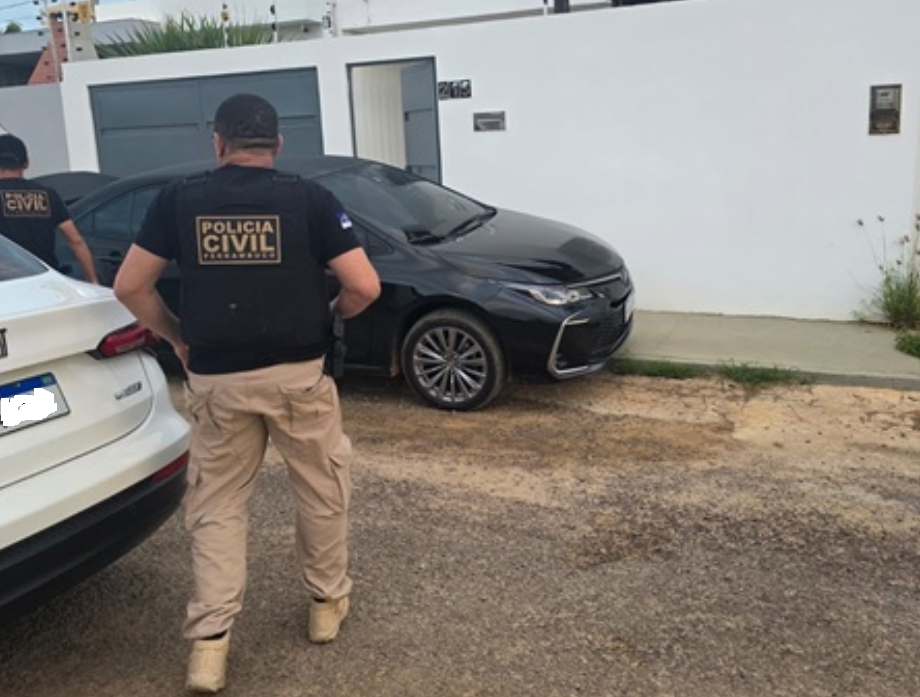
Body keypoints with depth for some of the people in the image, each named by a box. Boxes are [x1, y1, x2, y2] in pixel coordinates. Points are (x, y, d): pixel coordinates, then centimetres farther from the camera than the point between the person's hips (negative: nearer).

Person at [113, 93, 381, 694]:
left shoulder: (179, 200, 0)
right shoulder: (309, 199, -5)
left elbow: (130, 287, 1)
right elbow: (365, 287, -10)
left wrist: (176, 338, 14)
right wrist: (333, 314, 10)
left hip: (216, 379, 2)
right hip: (298, 374, -1)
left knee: (218, 504, 14)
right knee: (322, 490, 19)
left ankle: (210, 641, 10)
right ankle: (327, 603, 32)